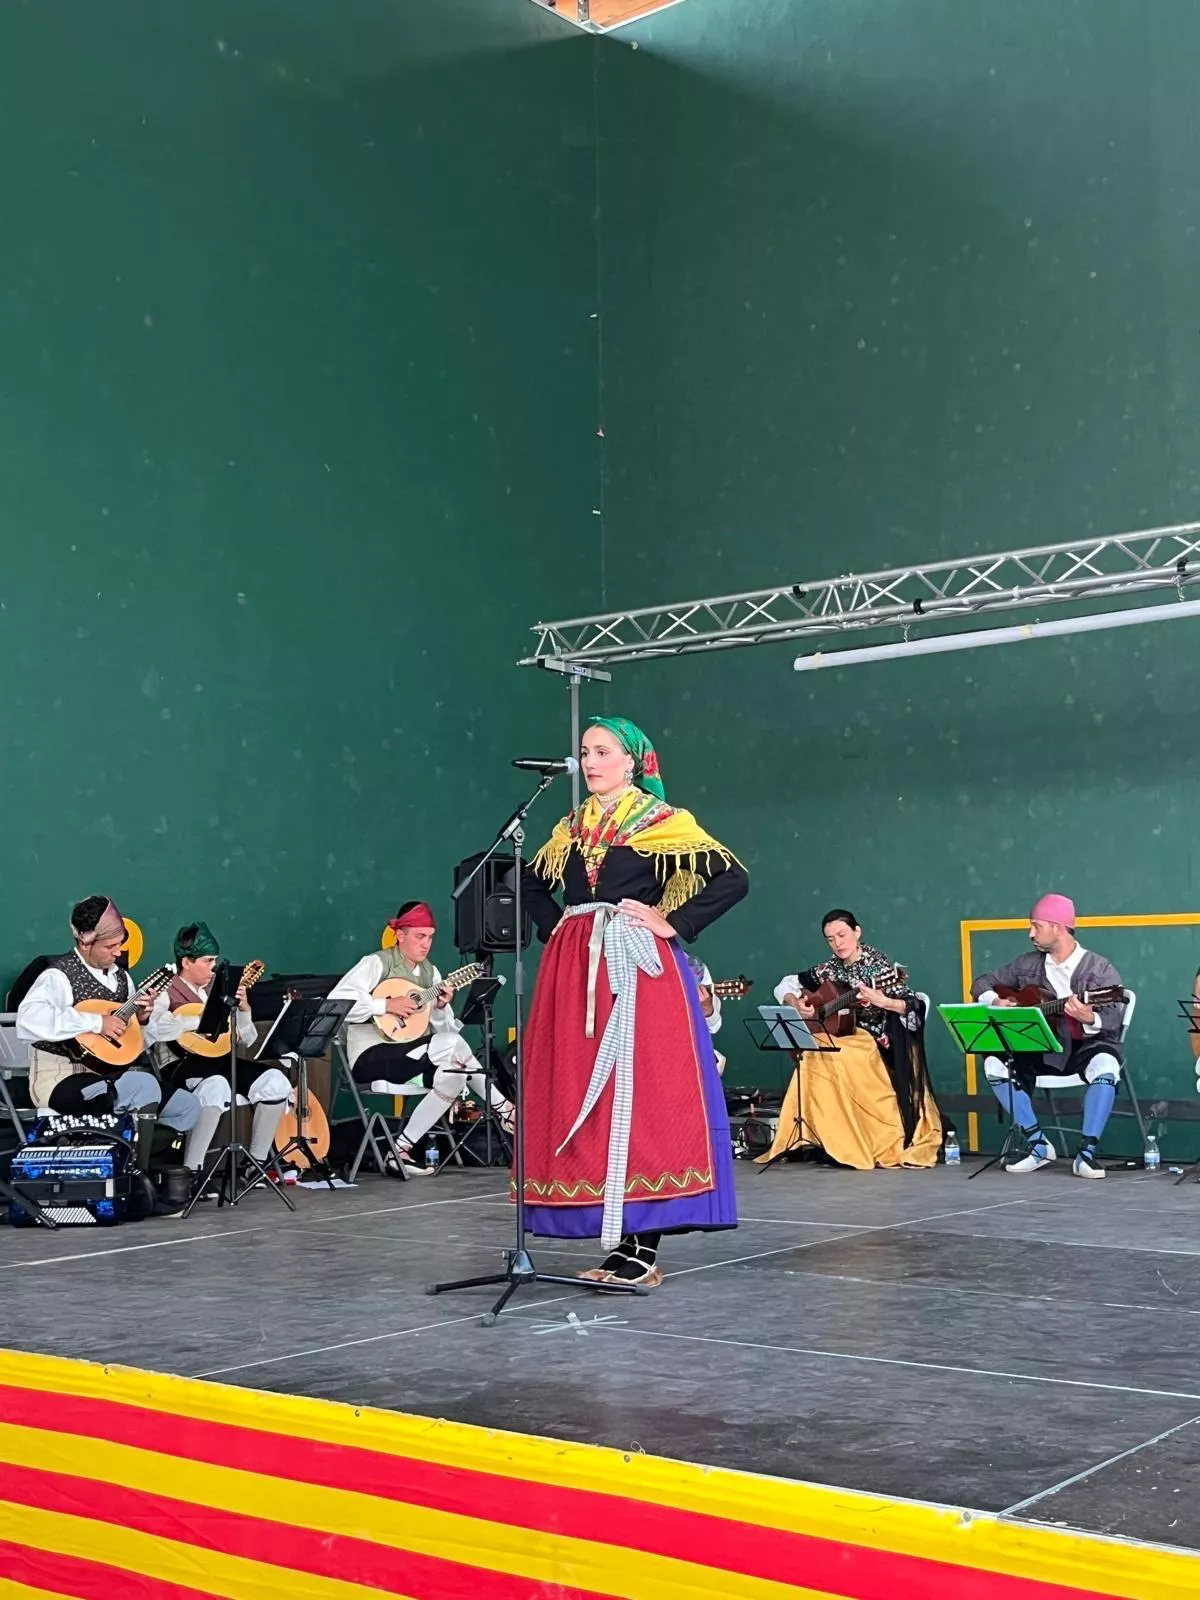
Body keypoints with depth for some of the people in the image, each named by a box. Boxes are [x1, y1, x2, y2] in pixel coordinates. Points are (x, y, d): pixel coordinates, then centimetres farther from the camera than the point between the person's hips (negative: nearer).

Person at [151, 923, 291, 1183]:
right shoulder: (166, 993, 1)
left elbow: (247, 1043, 22)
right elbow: (152, 1026, -25)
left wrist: (243, 1010, 5)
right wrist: (200, 1021, -21)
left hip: (217, 1062, 7)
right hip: (181, 1067, -6)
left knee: (276, 1081, -15)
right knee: (216, 1085, -38)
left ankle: (257, 1162, 0)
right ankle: (191, 1172, -26)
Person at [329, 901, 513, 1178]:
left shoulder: (430, 972, 11)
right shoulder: (377, 963, -8)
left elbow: (446, 1029, 9)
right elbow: (336, 1002, -23)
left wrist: (441, 1009, -12)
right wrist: (386, 1005, -25)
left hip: (413, 1057, 9)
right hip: (371, 1056, -9)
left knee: (455, 1072, -17)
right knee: (453, 1045, -24)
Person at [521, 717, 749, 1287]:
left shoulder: (664, 824, -1)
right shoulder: (571, 828, 16)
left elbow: (733, 879, -8)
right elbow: (531, 883, 29)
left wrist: (674, 924, -10)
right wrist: (553, 925, 13)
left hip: (637, 970, -6)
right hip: (575, 974, 6)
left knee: (641, 1096, -9)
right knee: (581, 1099, 3)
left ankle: (643, 1249, -5)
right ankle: (618, 1241, 9)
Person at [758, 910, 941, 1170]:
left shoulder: (878, 965, -8)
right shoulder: (828, 970, 6)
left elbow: (913, 1006, -14)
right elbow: (784, 986, 14)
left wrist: (882, 1002, -31)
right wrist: (796, 1005, -6)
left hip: (877, 1043, -5)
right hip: (841, 1039, 5)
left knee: (838, 1062, -31)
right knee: (812, 1059, -26)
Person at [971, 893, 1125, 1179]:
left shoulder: (1100, 969, -9)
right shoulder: (1027, 965, 6)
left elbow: (1114, 1020, -19)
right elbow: (982, 983, 15)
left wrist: (1090, 1019, -41)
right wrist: (995, 1002, -8)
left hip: (1087, 1046, -4)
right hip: (1043, 1048, 4)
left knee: (1105, 1065, -38)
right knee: (994, 1062, -21)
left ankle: (1087, 1152, -27)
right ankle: (1037, 1144, -12)